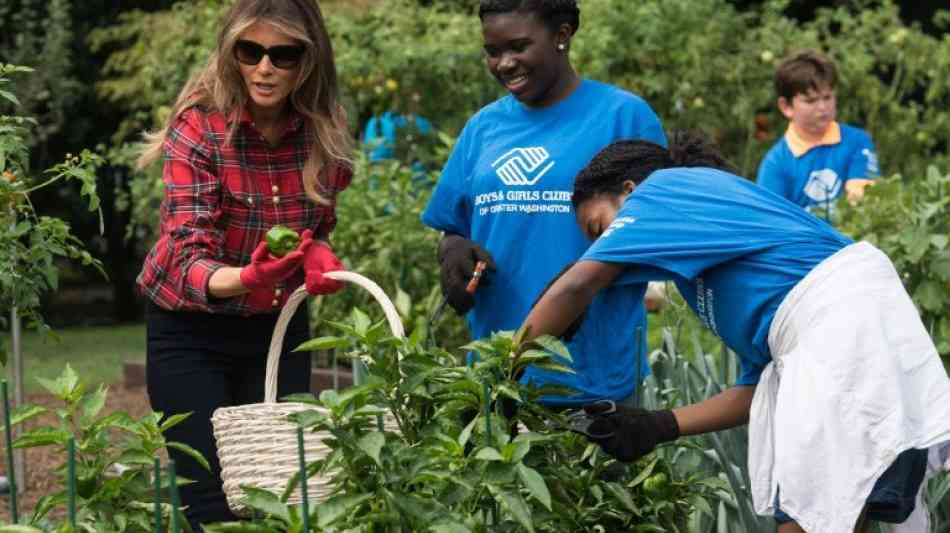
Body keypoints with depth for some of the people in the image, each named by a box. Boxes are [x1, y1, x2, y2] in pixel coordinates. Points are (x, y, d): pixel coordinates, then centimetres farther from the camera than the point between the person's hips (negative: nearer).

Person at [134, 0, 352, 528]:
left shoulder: (323, 132, -8)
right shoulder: (198, 128, -21)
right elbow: (188, 258, -29)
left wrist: (318, 255, -15)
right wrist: (246, 278, -50)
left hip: (278, 324, 4)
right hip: (191, 328, -4)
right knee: (211, 495, -7)